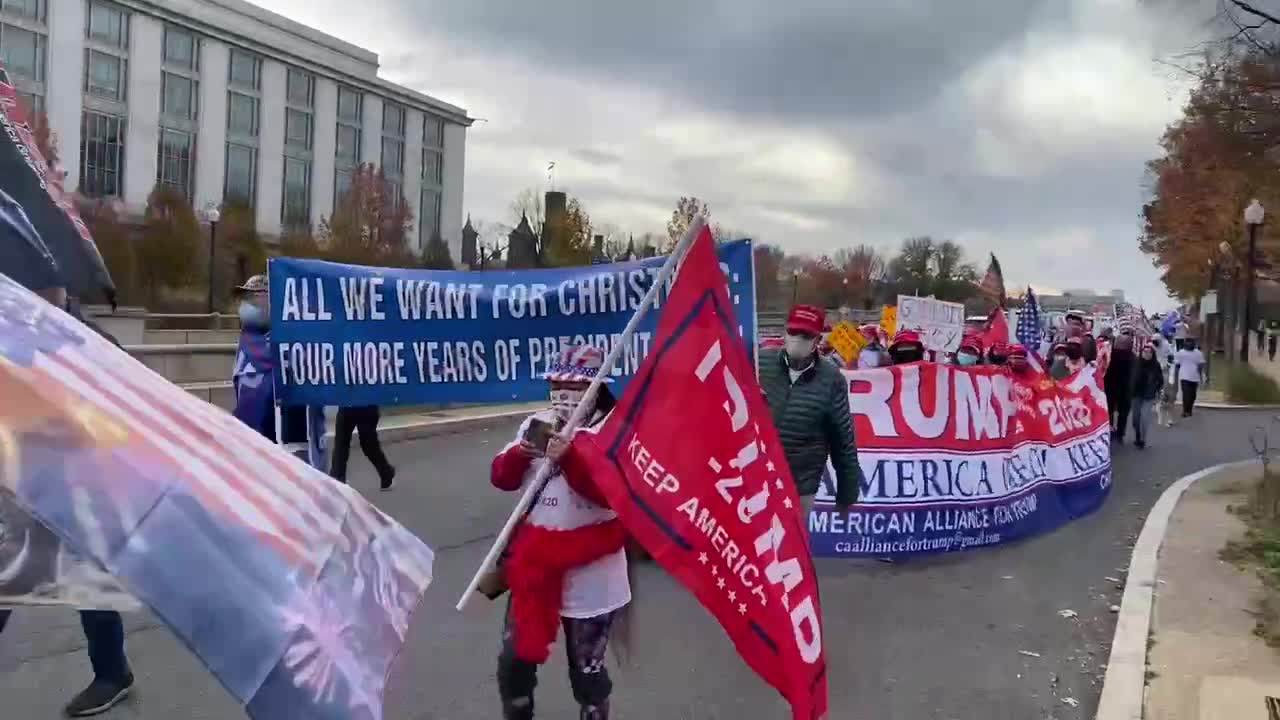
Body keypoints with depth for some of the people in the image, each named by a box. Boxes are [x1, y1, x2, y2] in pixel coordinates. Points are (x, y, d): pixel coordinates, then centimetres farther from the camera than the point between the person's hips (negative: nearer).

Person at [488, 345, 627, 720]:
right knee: (514, 660, 13)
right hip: (534, 564, 5)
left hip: (588, 574, -4)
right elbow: (502, 478, 2)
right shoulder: (535, 425, 7)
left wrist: (568, 458, -30)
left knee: (586, 670, 9)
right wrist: (522, 452, -18)